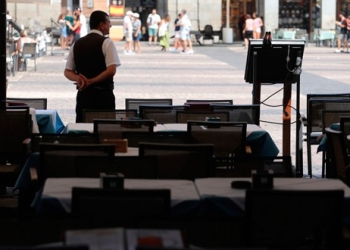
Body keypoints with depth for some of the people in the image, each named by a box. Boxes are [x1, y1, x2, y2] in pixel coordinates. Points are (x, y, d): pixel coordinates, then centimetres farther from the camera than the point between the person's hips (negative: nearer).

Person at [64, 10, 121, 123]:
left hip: (83, 94, 5)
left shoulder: (77, 44, 10)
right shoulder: (106, 42, -7)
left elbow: (67, 71, 10)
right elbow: (111, 70, -17)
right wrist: (91, 81, -13)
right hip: (103, 94, -5)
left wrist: (79, 79, -7)